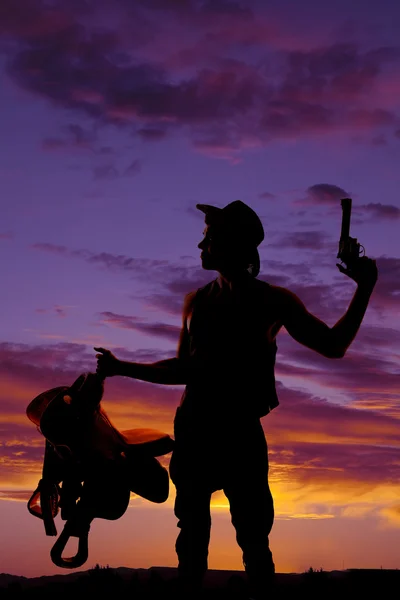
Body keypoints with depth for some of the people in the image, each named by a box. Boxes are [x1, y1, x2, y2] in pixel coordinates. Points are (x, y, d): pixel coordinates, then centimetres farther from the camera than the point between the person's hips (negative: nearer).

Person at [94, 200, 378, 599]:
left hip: (242, 434, -4)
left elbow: (332, 345, 1)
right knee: (192, 536, 10)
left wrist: (364, 289, -6)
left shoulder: (273, 301, 1)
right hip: (193, 432, 4)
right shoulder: (196, 301, 11)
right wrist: (122, 367, 17)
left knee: (253, 539, -4)